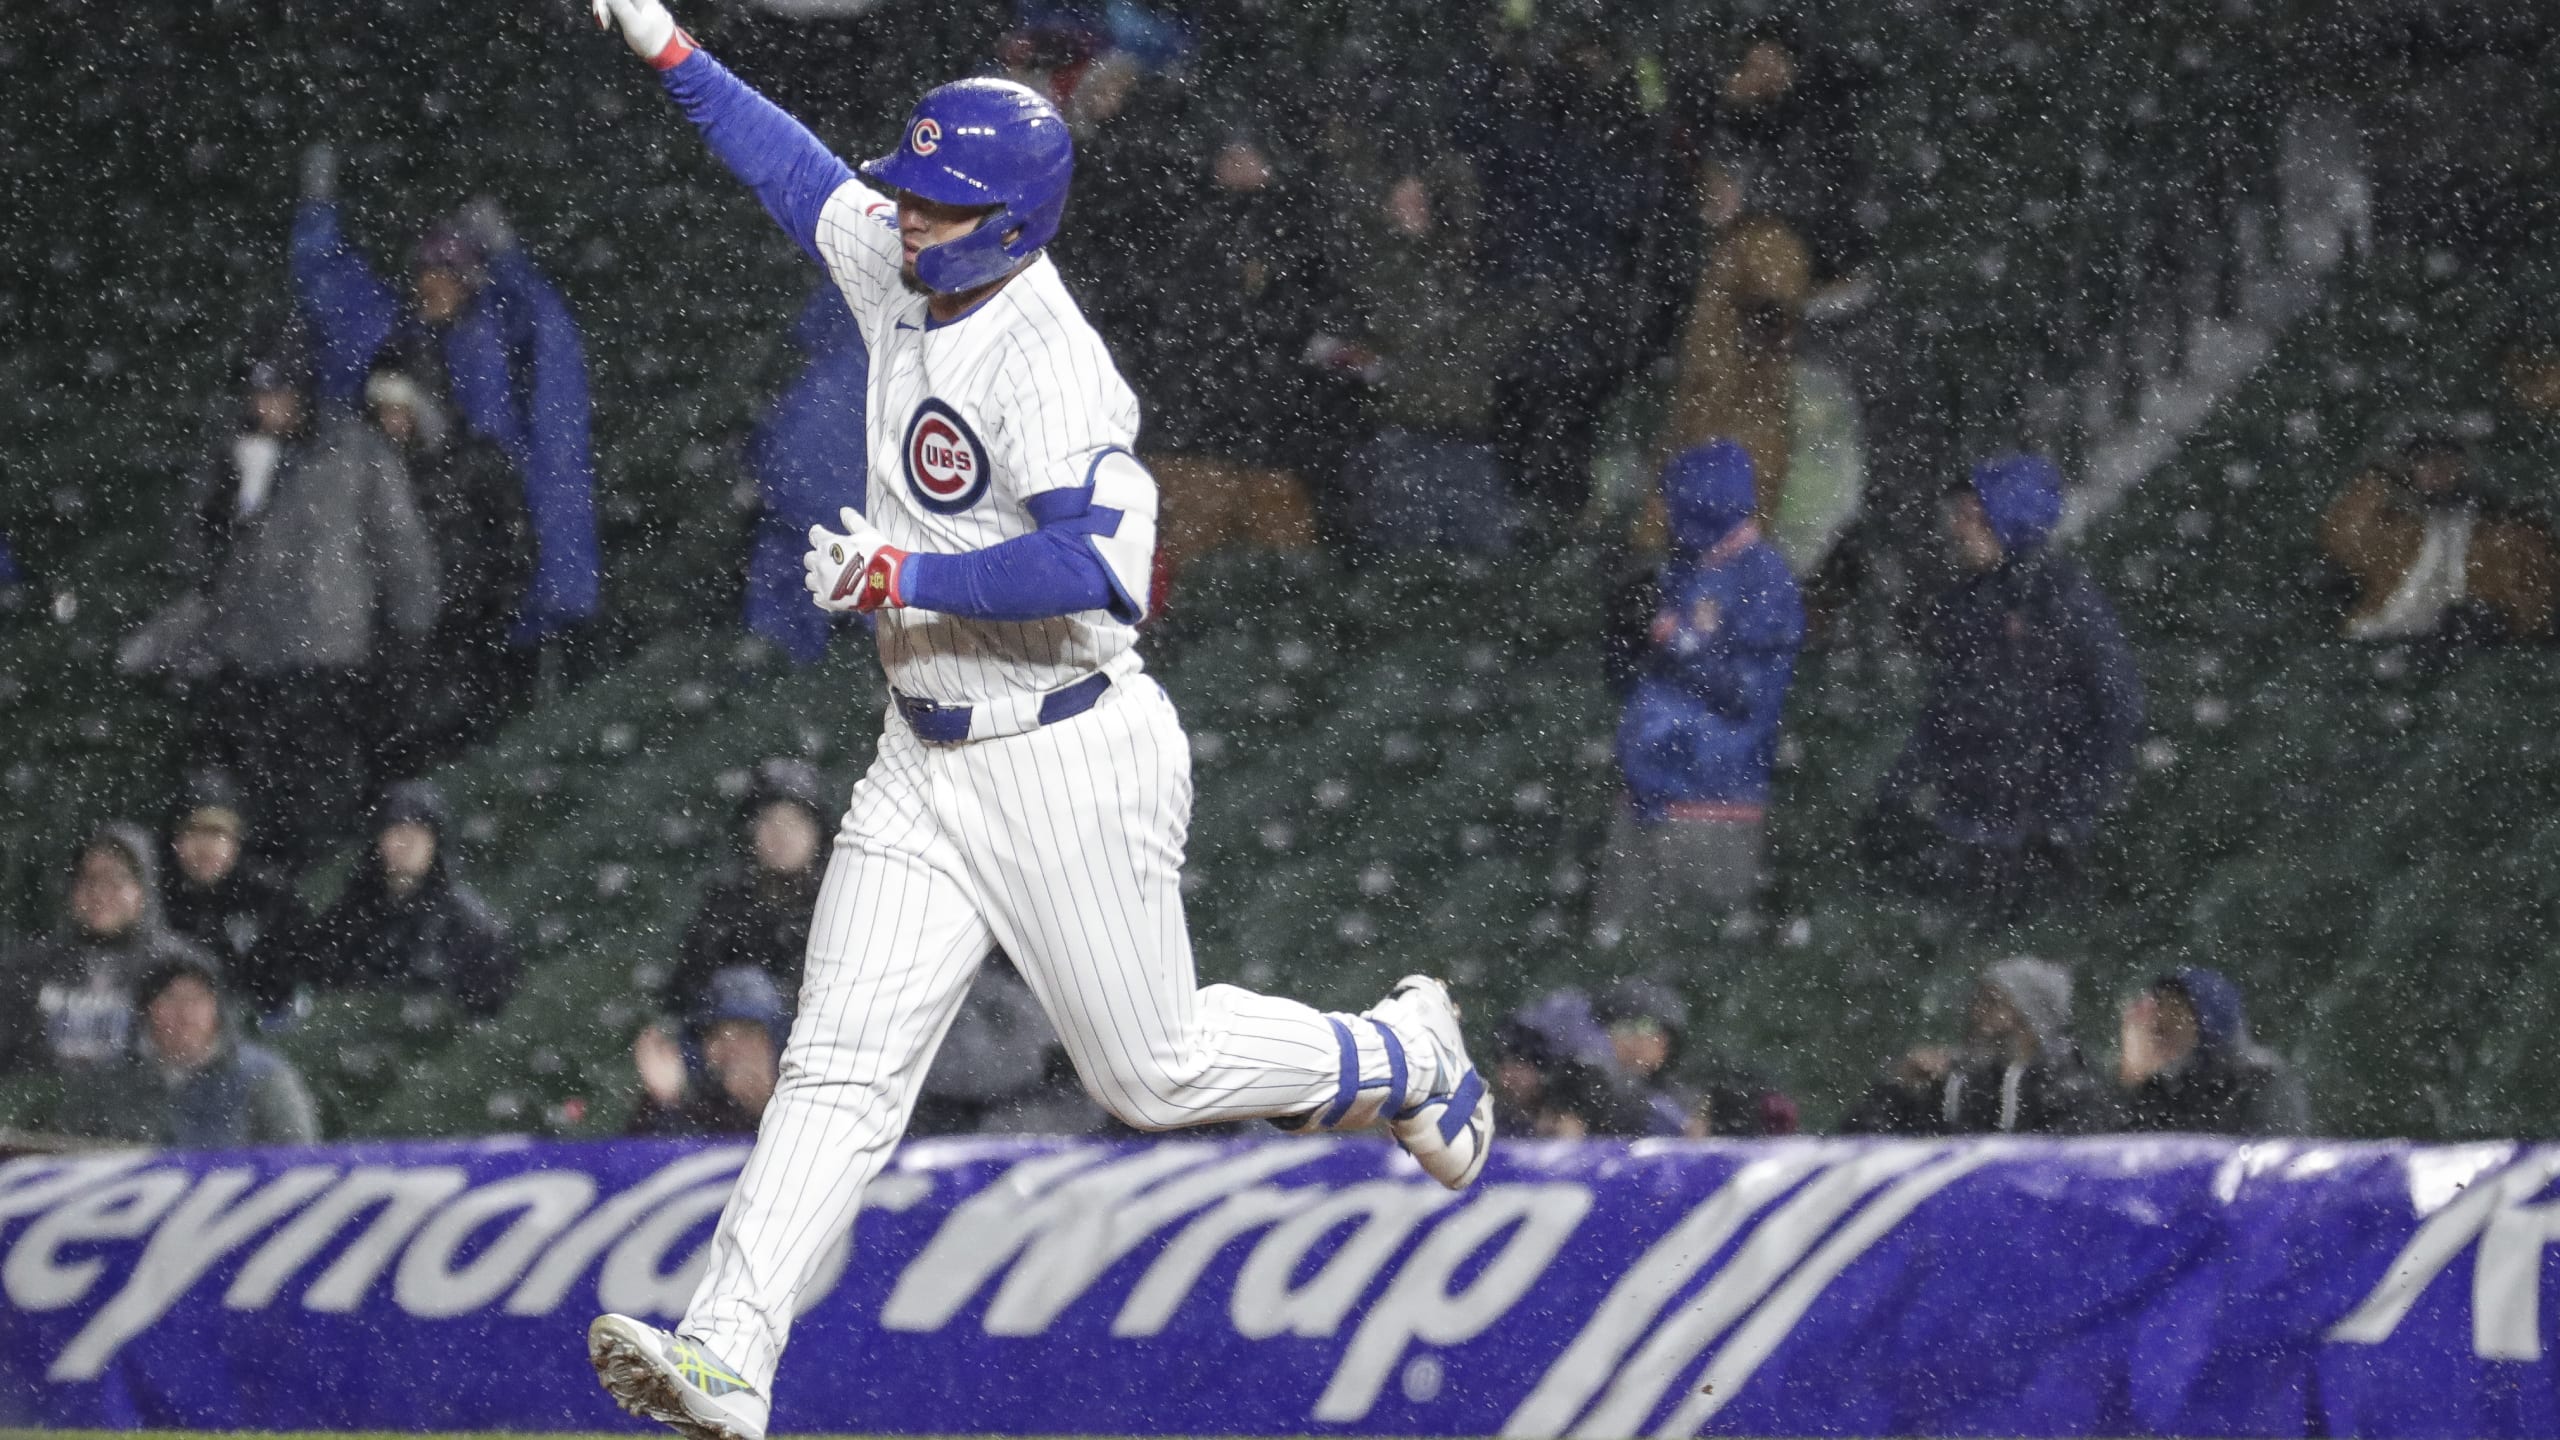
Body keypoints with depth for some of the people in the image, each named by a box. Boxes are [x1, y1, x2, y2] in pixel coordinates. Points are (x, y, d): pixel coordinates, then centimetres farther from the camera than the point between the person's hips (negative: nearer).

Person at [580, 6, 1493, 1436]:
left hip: (1071, 767, -7)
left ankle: (1402, 1057, 31)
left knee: (1153, 1072, 5)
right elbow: (810, 175, 22)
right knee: (842, 1064, -5)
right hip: (924, 767, 7)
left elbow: (1099, 561, -35)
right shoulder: (911, 273, 2)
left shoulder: (1046, 364, -23)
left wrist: (909, 576, -36)